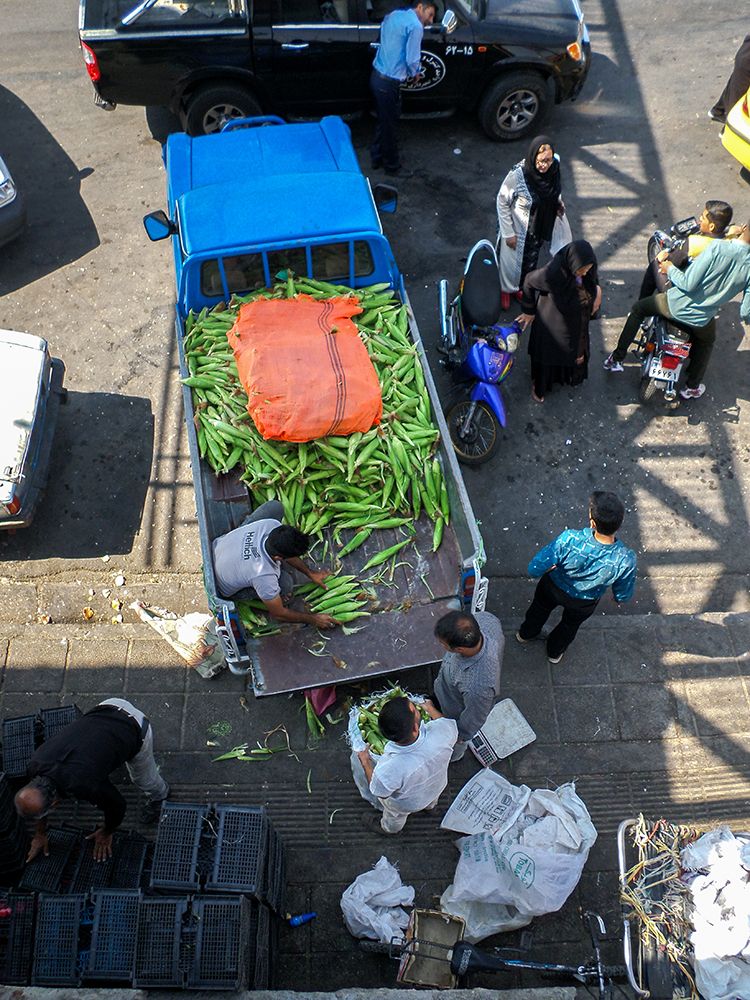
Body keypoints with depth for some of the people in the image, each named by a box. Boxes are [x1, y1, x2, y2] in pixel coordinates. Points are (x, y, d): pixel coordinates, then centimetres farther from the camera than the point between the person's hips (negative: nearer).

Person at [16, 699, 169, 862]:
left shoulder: (82, 784, -35)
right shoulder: (34, 767, -18)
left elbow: (117, 805, -14)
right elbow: (38, 799, 7)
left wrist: (106, 834, 7)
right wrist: (40, 834, 19)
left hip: (135, 728, -5)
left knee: (143, 779, 20)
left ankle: (159, 796, 53)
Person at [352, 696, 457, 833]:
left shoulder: (387, 770, -43)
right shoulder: (441, 731, -39)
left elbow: (380, 792, -19)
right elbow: (451, 724, -12)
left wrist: (365, 761, -6)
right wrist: (431, 708, 6)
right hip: (437, 788, 3)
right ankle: (430, 804, 64)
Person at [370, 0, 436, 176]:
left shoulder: (393, 15, 12)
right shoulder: (415, 25, -15)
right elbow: (412, 59, -16)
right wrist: (415, 74, 6)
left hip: (376, 76, 9)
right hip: (389, 82, -9)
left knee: (382, 121, 22)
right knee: (390, 126, 6)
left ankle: (377, 157, 34)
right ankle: (392, 166, 20)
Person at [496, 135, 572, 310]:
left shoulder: (554, 167, -18)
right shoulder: (517, 175, -33)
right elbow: (502, 202, -20)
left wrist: (559, 203, -9)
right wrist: (508, 233, -16)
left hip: (540, 228, 5)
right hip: (518, 229, -5)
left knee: (531, 260, 27)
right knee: (511, 260, 19)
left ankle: (522, 288, 55)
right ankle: (506, 290, 49)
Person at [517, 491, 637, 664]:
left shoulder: (569, 540, -44)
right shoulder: (626, 560, -39)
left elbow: (534, 569, -33)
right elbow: (623, 595, -18)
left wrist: (553, 565, -9)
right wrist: (619, 598, 7)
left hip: (553, 589, 0)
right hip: (584, 604, 1)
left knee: (540, 609, 35)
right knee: (570, 625, 35)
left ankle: (526, 634, 65)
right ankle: (555, 652, 64)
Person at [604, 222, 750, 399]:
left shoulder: (718, 247, -24)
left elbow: (688, 284, -24)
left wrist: (670, 269, -6)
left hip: (676, 306, -2)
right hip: (701, 320, 3)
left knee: (638, 308, 26)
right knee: (706, 342, 36)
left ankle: (617, 357, 25)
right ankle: (692, 387, 42)